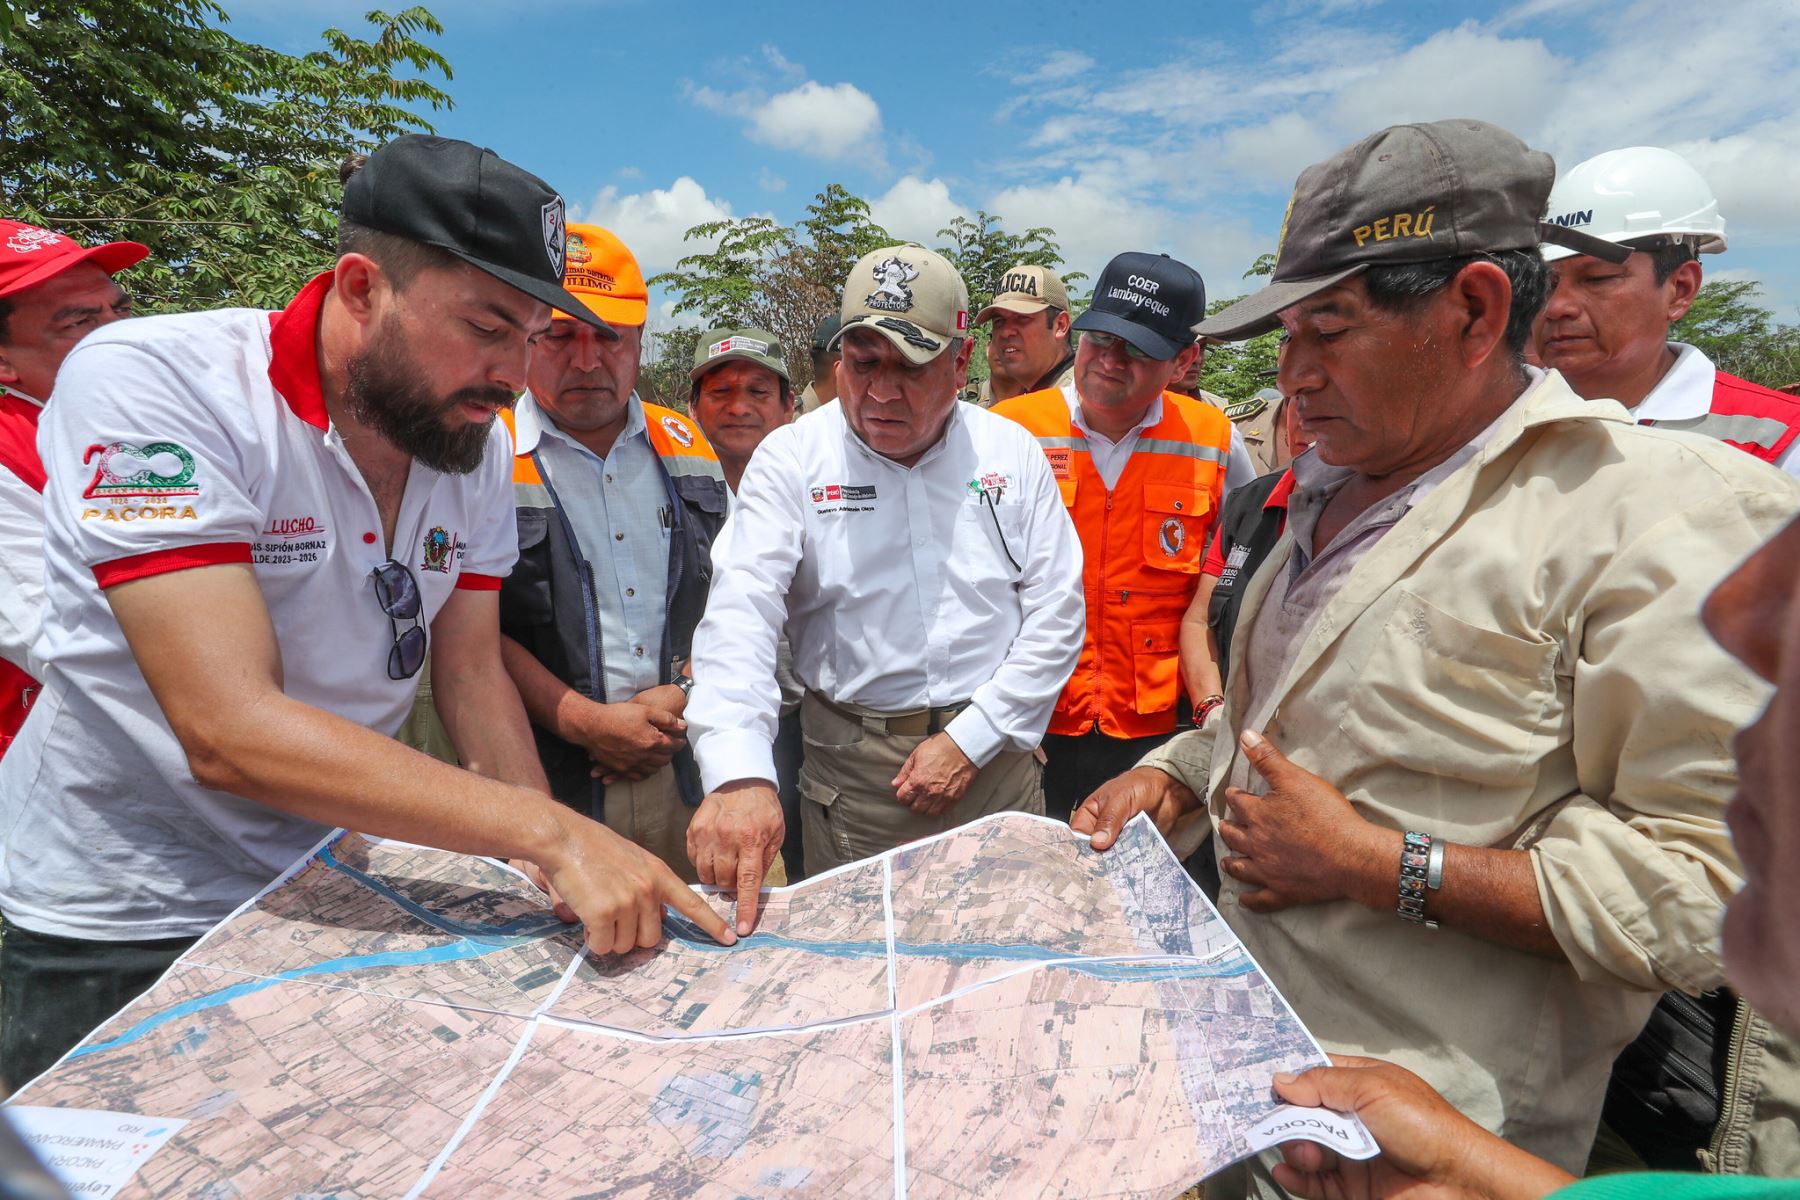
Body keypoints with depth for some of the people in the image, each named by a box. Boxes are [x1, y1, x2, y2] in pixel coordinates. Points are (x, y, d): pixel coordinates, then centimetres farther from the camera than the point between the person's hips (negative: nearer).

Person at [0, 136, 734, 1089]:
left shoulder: (475, 439, -6)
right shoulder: (148, 381, -24)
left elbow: (473, 678, -3)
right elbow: (230, 732, -33)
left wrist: (561, 871, -14)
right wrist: (552, 831, -38)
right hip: (125, 935, -4)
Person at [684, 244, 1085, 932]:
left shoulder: (1013, 454, 0)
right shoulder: (790, 459, -6)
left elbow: (1056, 613, 0)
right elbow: (740, 618, -18)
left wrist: (970, 739, -8)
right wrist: (739, 773, -34)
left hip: (991, 752, 2)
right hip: (849, 765, -1)